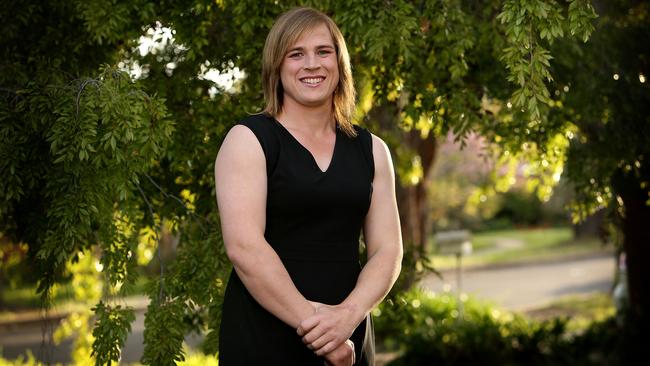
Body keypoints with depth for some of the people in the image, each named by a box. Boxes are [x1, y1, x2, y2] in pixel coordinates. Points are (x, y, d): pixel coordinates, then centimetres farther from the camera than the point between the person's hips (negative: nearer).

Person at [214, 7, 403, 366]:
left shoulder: (370, 149, 9)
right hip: (262, 337, -4)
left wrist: (348, 315, -15)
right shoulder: (248, 140, -4)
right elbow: (243, 246, -15)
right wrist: (311, 322, -19)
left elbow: (387, 250, 2)